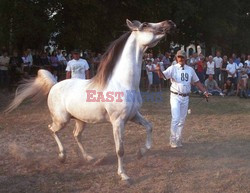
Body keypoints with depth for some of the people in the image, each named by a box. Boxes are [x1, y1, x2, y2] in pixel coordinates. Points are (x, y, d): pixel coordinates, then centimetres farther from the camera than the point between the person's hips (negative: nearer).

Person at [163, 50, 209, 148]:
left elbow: (196, 81, 15)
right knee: (175, 118, -12)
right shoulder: (173, 68, -7)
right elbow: (163, 75, -23)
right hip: (175, 96, -4)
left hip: (185, 97, 5)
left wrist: (204, 91, 8)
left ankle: (178, 139, 23)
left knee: (182, 120, 11)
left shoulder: (190, 69, 7)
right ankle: (173, 140, -2)